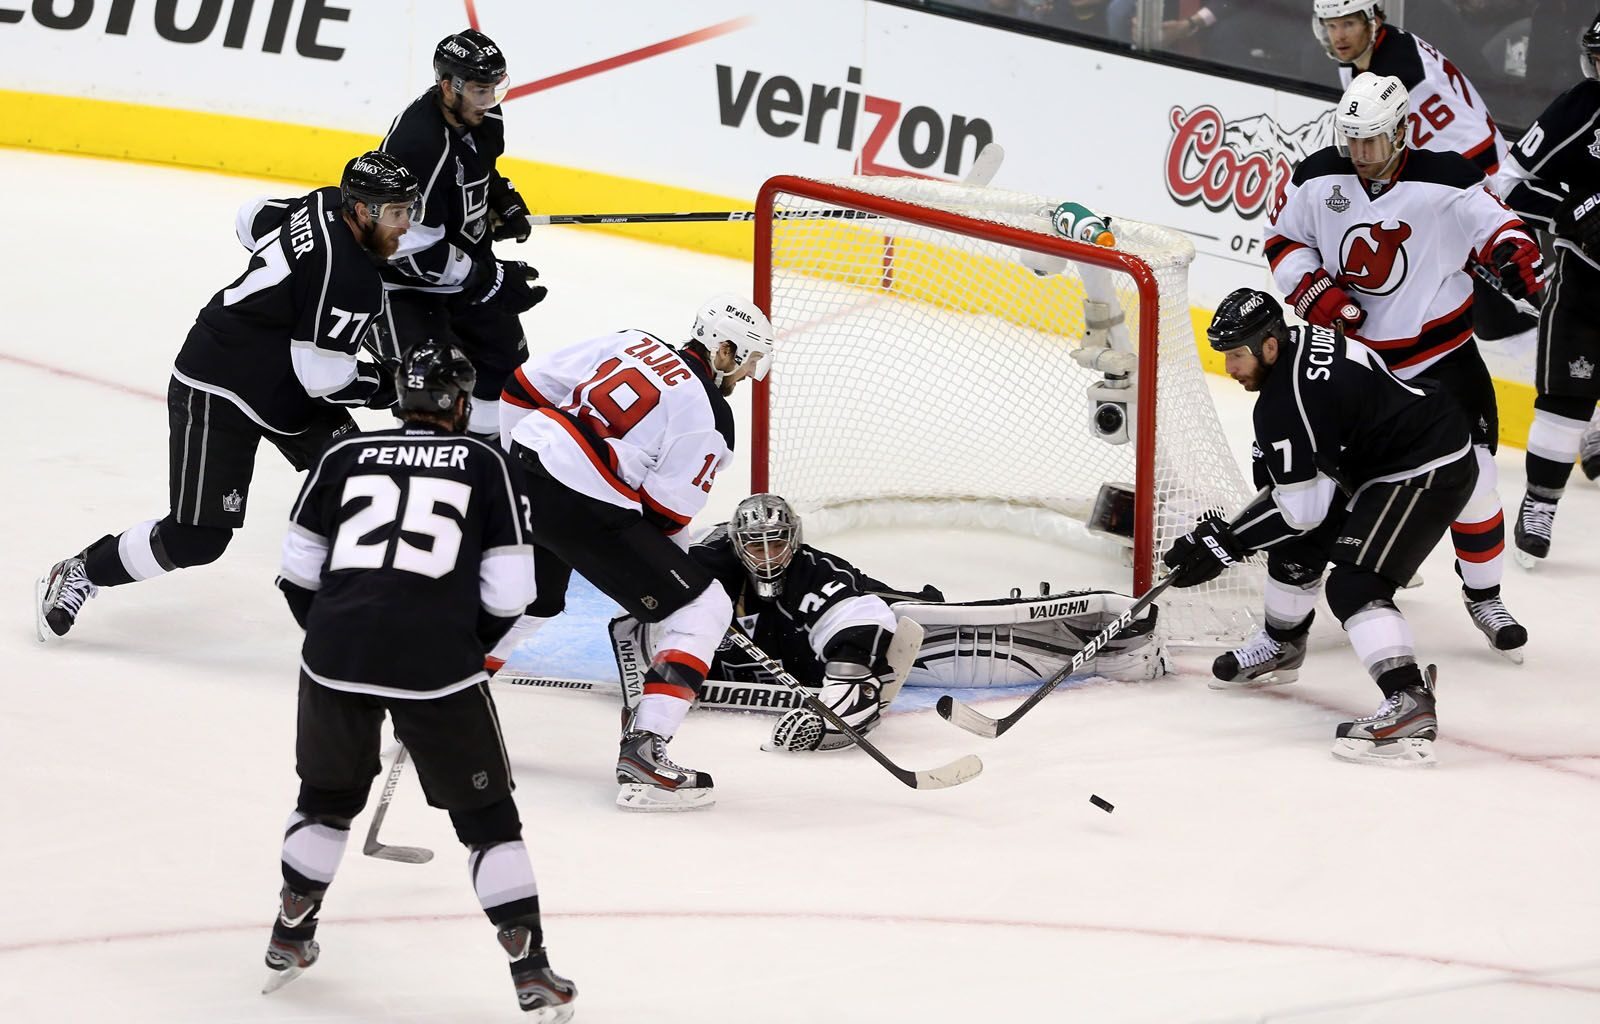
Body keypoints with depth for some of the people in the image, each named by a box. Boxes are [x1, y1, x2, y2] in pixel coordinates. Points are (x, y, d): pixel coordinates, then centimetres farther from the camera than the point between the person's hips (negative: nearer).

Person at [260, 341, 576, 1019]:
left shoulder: (345, 456, 14)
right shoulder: (485, 464, 9)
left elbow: (298, 572, 16)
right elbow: (508, 593, 5)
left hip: (334, 656, 2)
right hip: (437, 665, -2)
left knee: (329, 796, 27)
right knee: (486, 815, 10)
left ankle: (289, 940, 36)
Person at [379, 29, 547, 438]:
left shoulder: (481, 116, -8)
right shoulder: (417, 144, -35)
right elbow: (414, 250, -32)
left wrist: (504, 201, 1)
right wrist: (491, 279, -30)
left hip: (465, 256, 9)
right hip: (405, 274, -9)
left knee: (505, 354, 18)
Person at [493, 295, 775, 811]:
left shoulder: (631, 343, 14)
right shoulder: (708, 415, -4)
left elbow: (527, 385, 15)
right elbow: (664, 513, -5)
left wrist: (516, 452, 29)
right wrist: (665, 566, 15)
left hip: (519, 475, 8)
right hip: (584, 508, -8)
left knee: (534, 600, 35)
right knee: (703, 609, 0)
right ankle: (642, 752, -9)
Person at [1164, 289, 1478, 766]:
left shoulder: (1285, 404, -25)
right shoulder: (1299, 341, 3)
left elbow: (1300, 508, -21)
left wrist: (1225, 542, -15)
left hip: (1429, 472, -11)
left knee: (1355, 585, -22)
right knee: (1299, 544, 21)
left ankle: (1410, 706, -35)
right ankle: (1281, 646, 45)